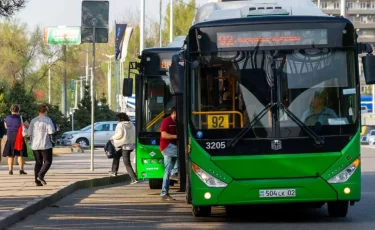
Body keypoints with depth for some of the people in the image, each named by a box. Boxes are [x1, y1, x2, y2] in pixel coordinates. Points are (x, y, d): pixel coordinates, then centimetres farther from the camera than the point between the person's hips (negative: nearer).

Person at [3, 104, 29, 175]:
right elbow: (28, 126, -6)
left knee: (10, 155, 9)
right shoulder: (20, 118, -11)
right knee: (20, 154, 3)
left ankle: (10, 170, 6)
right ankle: (21, 170, -3)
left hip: (10, 138, 3)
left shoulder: (7, 118, 0)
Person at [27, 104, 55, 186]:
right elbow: (51, 131, -16)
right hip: (45, 145, -5)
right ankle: (41, 175, -20)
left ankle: (37, 181, 2)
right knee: (47, 161, 3)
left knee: (38, 162, 11)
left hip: (35, 145, 5)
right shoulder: (47, 120, -9)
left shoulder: (33, 121, 6)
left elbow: (29, 133, 6)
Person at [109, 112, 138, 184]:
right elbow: (134, 134, 11)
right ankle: (114, 171, 30)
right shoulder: (131, 125, 11)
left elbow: (119, 134, -17)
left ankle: (134, 179, -11)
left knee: (127, 163, -4)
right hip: (132, 145, 8)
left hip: (125, 145, -8)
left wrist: (113, 138, -1)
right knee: (117, 154, 26)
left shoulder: (120, 125, -10)